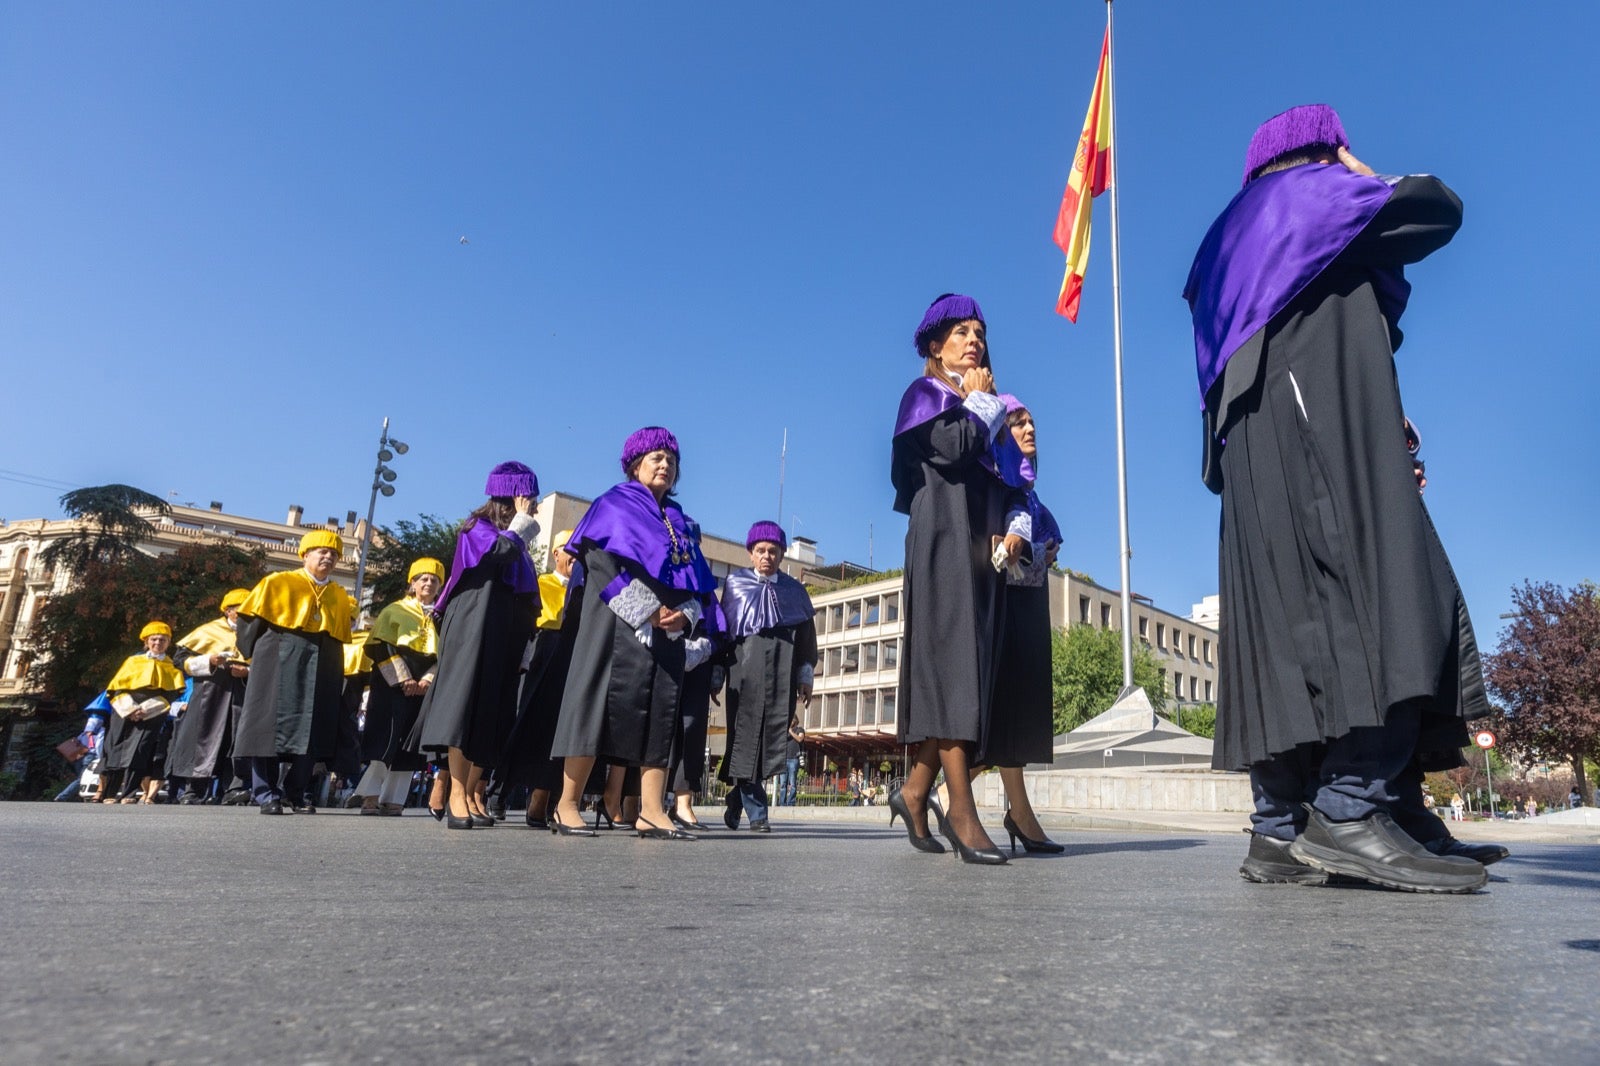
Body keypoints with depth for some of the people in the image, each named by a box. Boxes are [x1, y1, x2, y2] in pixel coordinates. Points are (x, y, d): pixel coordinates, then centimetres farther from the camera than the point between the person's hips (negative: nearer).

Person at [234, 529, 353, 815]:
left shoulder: (340, 598, 15)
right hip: (279, 665, -3)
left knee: (308, 734, 3)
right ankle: (267, 795, 1)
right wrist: (257, 655, 1)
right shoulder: (278, 583, 4)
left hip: (318, 673, 4)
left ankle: (298, 795, 9)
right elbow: (251, 620, 3)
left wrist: (335, 677, 10)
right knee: (271, 727, -5)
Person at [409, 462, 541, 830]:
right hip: (474, 629, -7)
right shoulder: (478, 527, 3)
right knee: (467, 703, -15)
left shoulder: (515, 539, 24)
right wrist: (520, 523, -3)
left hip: (504, 635, 8)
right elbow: (502, 550, -20)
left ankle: (472, 792, 1)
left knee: (492, 713, 1)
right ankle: (457, 795, -19)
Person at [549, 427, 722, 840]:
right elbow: (604, 563, -8)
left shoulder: (681, 522, 22)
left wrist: (685, 614, -5)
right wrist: (649, 611, -17)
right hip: (619, 624, -6)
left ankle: (651, 812, -3)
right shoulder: (614, 506, 6)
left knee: (661, 712, -1)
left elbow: (697, 578, 17)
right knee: (601, 704, -10)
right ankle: (566, 806, -6)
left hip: (670, 629, 6)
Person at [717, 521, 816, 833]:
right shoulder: (735, 584, 11)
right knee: (746, 738, -6)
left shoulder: (794, 590, 14)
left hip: (781, 673, 2)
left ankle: (736, 801, 18)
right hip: (744, 670, -1)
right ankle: (756, 813, -2)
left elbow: (806, 637, 12)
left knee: (771, 738, -2)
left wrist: (805, 678, 4)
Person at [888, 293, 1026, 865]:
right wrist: (979, 400, 4)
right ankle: (962, 811, -21)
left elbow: (1011, 482, 18)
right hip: (945, 541, -7)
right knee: (953, 662, -16)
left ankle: (916, 789, 10)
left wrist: (1016, 527, -2)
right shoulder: (926, 393, 7)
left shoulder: (990, 411, 26)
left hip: (984, 550, 7)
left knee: (970, 666, 2)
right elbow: (954, 447, -14)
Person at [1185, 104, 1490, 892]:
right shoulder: (1316, 192, 10)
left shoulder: (1233, 238, 30)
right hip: (1325, 428, -8)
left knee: (1288, 623, -2)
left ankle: (1280, 829, -7)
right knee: (1383, 600, -17)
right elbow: (1439, 210, 16)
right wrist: (1366, 179, 30)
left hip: (1260, 444, 8)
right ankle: (1349, 810, -27)